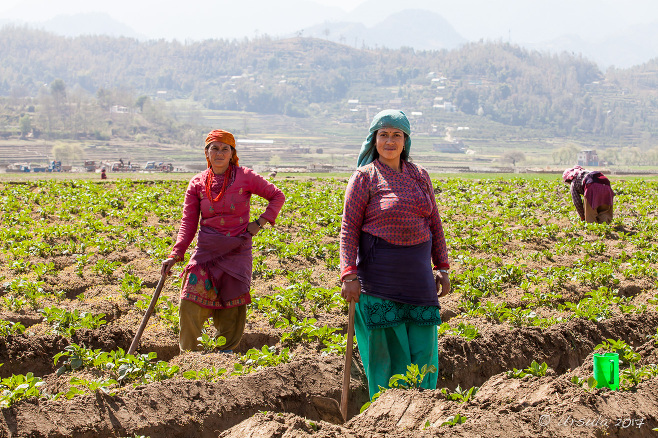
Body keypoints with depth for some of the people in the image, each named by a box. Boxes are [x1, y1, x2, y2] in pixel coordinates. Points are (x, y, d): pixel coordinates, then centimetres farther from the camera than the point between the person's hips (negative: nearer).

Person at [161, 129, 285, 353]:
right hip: (207, 251, 1)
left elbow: (277, 196, 7)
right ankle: (189, 354, 7)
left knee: (231, 307, 1)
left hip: (237, 252, -1)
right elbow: (188, 224, -1)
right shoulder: (197, 183, 3)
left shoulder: (245, 177, -2)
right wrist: (175, 255, -12)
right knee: (190, 304, -9)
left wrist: (260, 222, -4)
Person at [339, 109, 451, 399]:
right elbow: (349, 229, -6)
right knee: (385, 348, 0)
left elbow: (434, 224, 16)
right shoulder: (365, 177, -3)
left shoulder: (419, 176, 11)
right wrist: (349, 275, -16)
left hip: (417, 275, 4)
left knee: (423, 346, 5)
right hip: (379, 275, -4)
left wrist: (442, 268, 12)